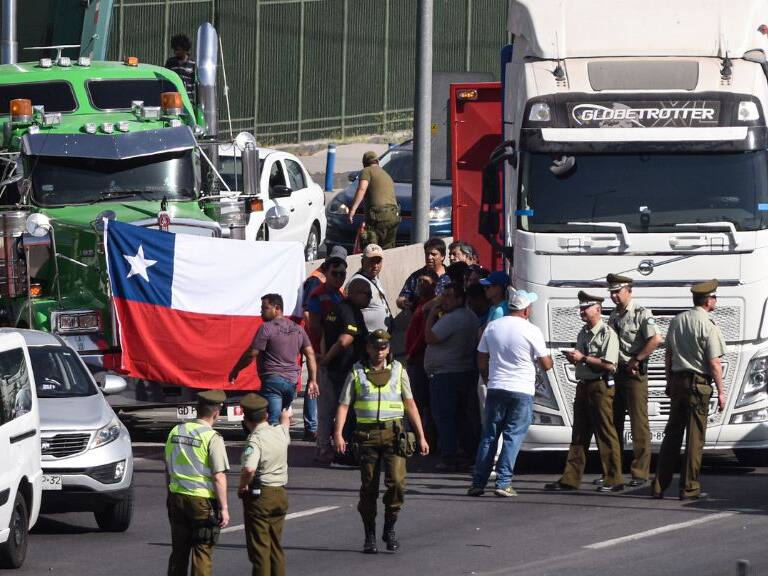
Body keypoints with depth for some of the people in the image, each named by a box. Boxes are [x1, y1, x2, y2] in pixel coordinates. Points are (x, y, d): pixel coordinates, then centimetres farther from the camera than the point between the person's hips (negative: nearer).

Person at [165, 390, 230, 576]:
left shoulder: (176, 432, 6)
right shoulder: (212, 437, -13)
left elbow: (167, 470, 14)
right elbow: (219, 477, -16)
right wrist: (224, 508, -11)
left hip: (177, 497, 6)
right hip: (203, 499, -6)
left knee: (179, 550, 14)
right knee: (202, 553, 1)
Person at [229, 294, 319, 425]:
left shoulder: (267, 328, -8)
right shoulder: (298, 329, 14)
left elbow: (251, 354, -9)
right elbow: (310, 354, 11)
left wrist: (235, 370, 4)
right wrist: (313, 381, 10)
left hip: (273, 381, -7)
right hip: (292, 382, 7)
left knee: (273, 422, -12)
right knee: (283, 418, 17)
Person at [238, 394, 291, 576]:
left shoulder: (255, 440, -19)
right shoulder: (280, 432, 3)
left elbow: (249, 469, -35)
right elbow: (285, 422, 30)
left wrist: (243, 486, -16)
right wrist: (286, 416, 53)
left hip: (259, 495, -7)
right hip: (280, 493, 7)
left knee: (259, 547, -2)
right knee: (275, 545, 16)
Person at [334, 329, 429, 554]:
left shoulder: (398, 371, 10)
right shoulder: (357, 373, 7)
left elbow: (410, 404, 10)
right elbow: (343, 405, 3)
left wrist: (421, 436, 5)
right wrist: (338, 434, -11)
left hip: (393, 432, 0)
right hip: (367, 433, 0)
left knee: (397, 482, -13)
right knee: (368, 487, 3)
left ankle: (390, 528, 5)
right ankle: (370, 536, 12)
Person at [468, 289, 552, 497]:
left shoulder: (492, 327, 6)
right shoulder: (531, 331, -7)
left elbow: (482, 361, 13)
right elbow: (546, 364, -4)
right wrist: (549, 358, 19)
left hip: (496, 389, 4)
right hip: (522, 391, -4)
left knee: (489, 436, 10)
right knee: (513, 437, -1)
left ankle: (478, 483, 9)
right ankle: (503, 483, -7)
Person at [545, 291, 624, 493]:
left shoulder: (607, 334, -10)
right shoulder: (583, 333, 17)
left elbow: (608, 364, -19)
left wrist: (583, 358, -16)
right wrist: (573, 358, 4)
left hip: (601, 387, -9)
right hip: (583, 385, 9)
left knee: (606, 434, -5)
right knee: (579, 434, 8)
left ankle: (614, 479, -1)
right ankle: (570, 478, 9)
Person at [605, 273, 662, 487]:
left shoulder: (641, 314, -9)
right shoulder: (613, 315, 15)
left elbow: (655, 340, -22)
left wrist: (636, 360, -17)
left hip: (634, 374, -8)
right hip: (615, 373, 8)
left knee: (638, 423, -6)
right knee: (614, 422, 11)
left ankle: (640, 472, -5)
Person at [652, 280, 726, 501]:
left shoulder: (676, 321, 9)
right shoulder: (708, 327, -12)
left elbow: (668, 356, 15)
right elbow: (714, 363, -13)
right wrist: (721, 392, -8)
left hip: (677, 381, 6)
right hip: (699, 383, -6)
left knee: (672, 434, 12)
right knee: (695, 437, -1)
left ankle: (659, 486, 11)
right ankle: (689, 488, 1)